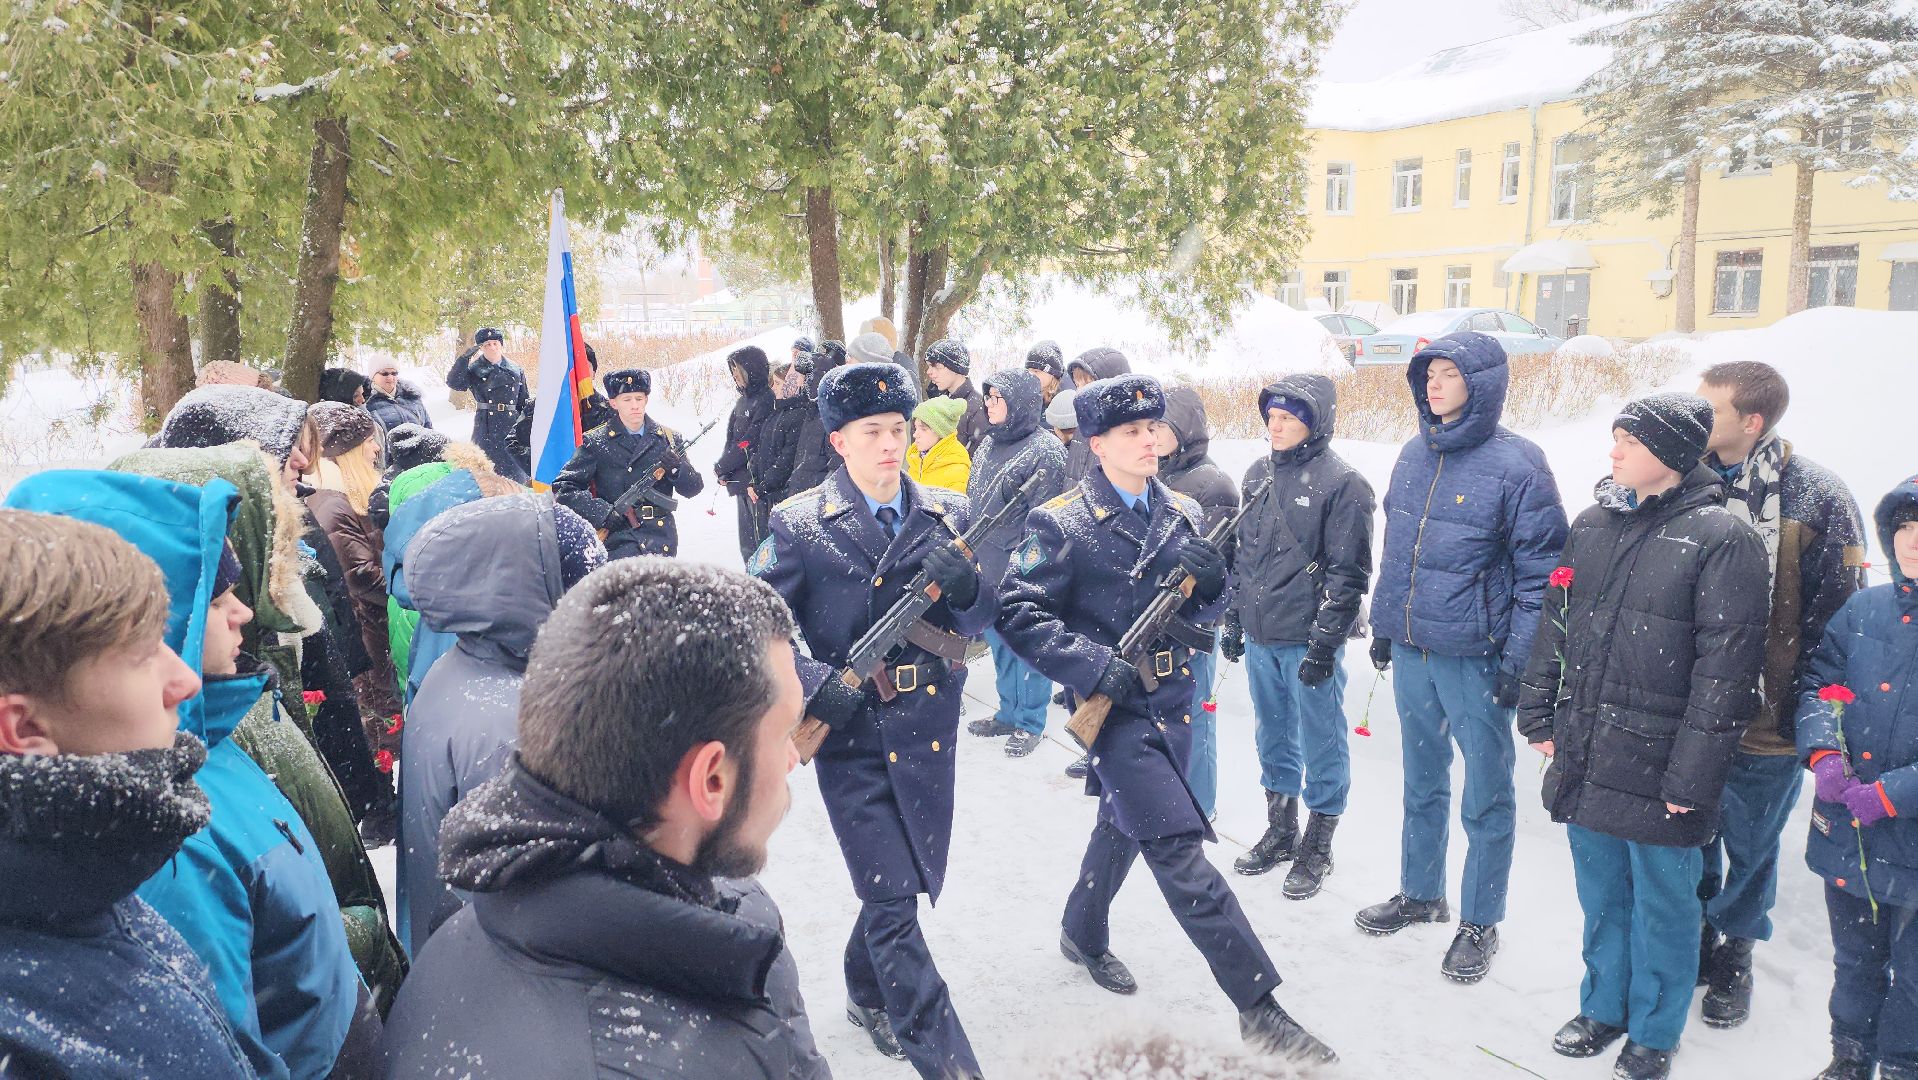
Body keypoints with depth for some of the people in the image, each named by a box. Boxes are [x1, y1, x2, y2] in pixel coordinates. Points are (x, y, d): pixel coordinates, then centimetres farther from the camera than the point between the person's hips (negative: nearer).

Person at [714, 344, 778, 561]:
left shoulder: (767, 400, -13)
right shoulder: (743, 400, 15)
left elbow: (750, 442, -17)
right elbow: (732, 439, 16)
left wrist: (721, 467, -7)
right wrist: (724, 470, 0)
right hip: (741, 481, 9)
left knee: (761, 543, -6)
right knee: (747, 546, 15)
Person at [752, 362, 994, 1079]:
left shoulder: (950, 514, 4)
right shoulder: (799, 524, -6)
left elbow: (983, 618, 2)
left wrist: (964, 585, -20)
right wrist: (814, 682, -18)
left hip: (929, 734, 4)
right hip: (851, 734, -4)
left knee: (910, 882, 19)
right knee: (892, 902, -5)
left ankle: (867, 994, 46)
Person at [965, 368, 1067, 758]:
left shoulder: (1045, 451, -14)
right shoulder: (989, 443, 10)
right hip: (986, 565, 8)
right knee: (998, 640, 17)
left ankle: (1031, 723, 18)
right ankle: (1009, 714, 32)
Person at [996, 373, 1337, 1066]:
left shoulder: (1184, 514, 6)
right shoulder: (1061, 524, -12)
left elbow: (1202, 614, 12)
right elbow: (1018, 614, -12)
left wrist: (1209, 582, -12)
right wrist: (1094, 666, -22)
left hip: (1171, 702, 6)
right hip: (1115, 710, -6)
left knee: (1124, 826, 23)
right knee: (1182, 854, -10)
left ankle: (1083, 934, 48)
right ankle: (1257, 1006, -5)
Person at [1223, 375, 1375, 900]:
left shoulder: (1342, 483, -10)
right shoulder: (1258, 474, 10)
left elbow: (1349, 574, -12)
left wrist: (1324, 643, -15)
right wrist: (1233, 620, 15)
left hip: (1309, 640, -6)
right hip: (1260, 638, 6)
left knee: (1320, 744, 5)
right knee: (1273, 739, 17)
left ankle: (1317, 847, 19)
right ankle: (1280, 832, 33)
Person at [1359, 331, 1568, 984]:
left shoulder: (1517, 465, -13)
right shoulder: (1414, 456, 7)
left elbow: (1541, 571, -13)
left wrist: (1518, 660, -15)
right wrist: (1383, 623, 15)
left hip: (1476, 657, -6)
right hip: (1411, 649, 6)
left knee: (1485, 798, 7)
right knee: (1422, 784, 20)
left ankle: (1480, 923, 22)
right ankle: (1420, 894, 37)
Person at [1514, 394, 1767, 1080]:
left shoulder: (1720, 540, -12)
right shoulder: (1593, 525, 8)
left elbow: (1727, 665, -15)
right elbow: (1555, 626, 14)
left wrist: (1692, 773, -17)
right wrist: (1539, 715, 11)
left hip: (1657, 767, -5)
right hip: (1585, 760, 6)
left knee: (1661, 902, 11)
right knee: (1600, 895, 19)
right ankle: (1604, 1005, 39)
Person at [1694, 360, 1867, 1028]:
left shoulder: (1817, 499, -11)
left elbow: (1839, 613, -7)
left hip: (1766, 721, -3)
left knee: (1749, 846, 14)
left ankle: (1733, 954, 36)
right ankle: (1692, 939, 39)